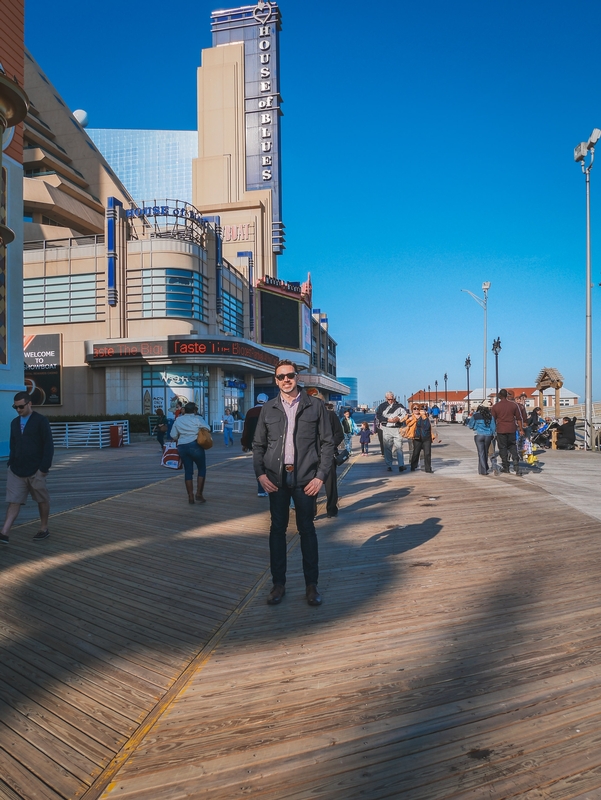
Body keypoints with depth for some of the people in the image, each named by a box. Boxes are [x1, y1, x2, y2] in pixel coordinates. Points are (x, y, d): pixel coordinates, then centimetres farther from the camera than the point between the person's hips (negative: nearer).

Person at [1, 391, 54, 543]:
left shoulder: (41, 421, -7)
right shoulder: (14, 422, 12)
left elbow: (48, 446, -10)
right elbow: (12, 445, 19)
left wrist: (44, 467, -14)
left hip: (35, 470, -5)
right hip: (16, 470, 5)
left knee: (42, 500, 9)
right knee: (13, 502, 1)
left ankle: (44, 529, 21)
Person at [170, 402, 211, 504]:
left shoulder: (178, 420, 10)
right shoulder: (197, 418, -5)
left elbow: (173, 435, 12)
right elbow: (207, 428, -11)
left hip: (182, 447, 5)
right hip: (195, 446, -5)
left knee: (188, 471, 9)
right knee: (202, 469, 10)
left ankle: (190, 497, 10)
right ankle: (199, 494, 3)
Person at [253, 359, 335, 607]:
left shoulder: (315, 406, 1)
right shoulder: (268, 408, 7)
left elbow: (327, 443, 1)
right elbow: (258, 444, 9)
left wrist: (320, 476, -7)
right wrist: (260, 473, -4)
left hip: (305, 478, -2)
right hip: (276, 478, 2)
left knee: (307, 530, 6)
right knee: (277, 529, 8)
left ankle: (311, 585, 18)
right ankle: (278, 583, 21)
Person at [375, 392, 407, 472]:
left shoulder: (399, 406, 9)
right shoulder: (382, 406, 7)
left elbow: (405, 414, 1)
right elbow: (378, 416, -2)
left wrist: (398, 418, -16)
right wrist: (388, 420, -12)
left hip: (397, 429, 0)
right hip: (386, 429, 0)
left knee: (399, 446, -7)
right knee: (387, 448, 3)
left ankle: (401, 465, -6)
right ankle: (389, 466, 10)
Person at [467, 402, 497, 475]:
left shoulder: (476, 415, -6)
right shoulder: (490, 415, -3)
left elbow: (470, 425, 0)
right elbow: (493, 426, 1)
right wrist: (493, 435, 14)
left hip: (479, 435, -2)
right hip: (488, 436, 2)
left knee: (481, 453, 1)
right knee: (486, 452, 16)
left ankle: (483, 470, -3)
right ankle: (485, 468, 27)